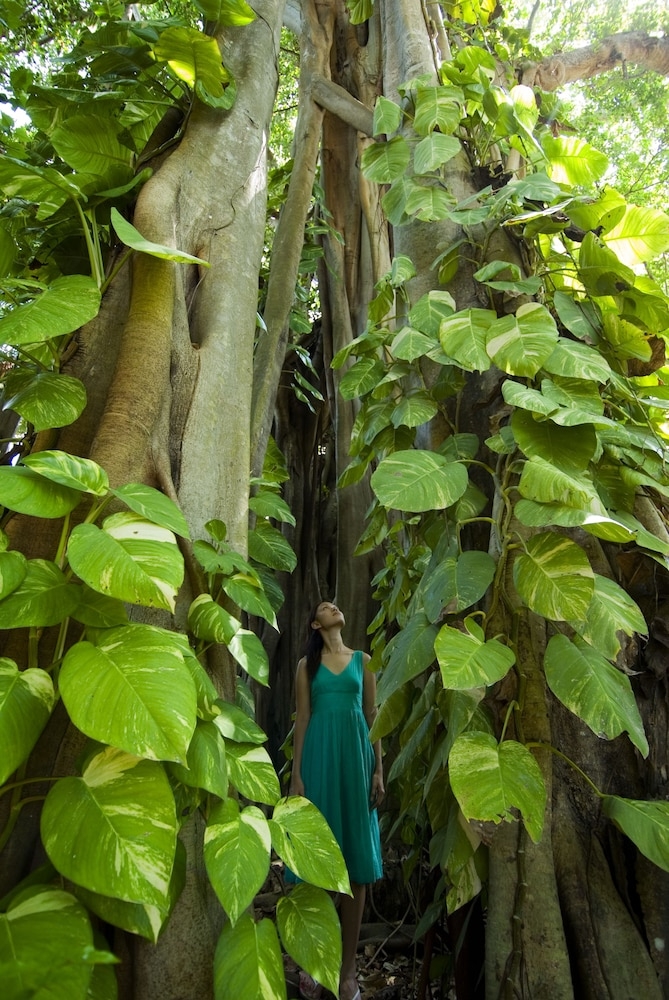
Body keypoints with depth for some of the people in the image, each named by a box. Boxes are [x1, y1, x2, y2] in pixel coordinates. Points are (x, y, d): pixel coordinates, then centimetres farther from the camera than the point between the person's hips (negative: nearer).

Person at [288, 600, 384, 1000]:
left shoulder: (363, 660, 8)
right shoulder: (307, 665, 6)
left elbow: (373, 717, 7)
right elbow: (302, 719, 3)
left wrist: (378, 771, 2)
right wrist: (296, 773, -3)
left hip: (356, 756, 1)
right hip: (320, 756, -1)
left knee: (357, 861, 4)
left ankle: (348, 967, 17)